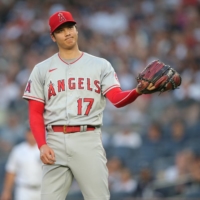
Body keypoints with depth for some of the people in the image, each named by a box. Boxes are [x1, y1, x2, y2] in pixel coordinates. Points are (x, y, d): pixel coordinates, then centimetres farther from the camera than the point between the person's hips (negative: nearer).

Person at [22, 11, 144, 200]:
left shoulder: (100, 65, 9)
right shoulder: (42, 69, 11)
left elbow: (117, 98, -5)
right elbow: (35, 113, 8)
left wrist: (137, 91, -27)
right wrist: (42, 145, -8)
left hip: (89, 140, -1)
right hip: (55, 142, 1)